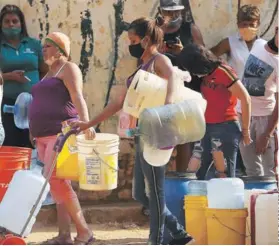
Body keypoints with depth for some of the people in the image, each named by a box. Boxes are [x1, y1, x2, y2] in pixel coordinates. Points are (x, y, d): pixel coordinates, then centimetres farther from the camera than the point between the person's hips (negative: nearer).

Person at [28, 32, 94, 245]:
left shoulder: (68, 68, -4)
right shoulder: (49, 73, 22)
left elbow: (77, 97, -20)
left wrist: (85, 122, -35)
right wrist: (36, 132, 25)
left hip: (62, 133, -9)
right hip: (44, 137, 9)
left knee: (56, 180, -17)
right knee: (58, 183, 6)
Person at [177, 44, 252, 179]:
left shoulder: (223, 72, -12)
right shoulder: (204, 76, 14)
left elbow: (245, 99, -10)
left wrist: (245, 130, -5)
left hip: (226, 128, -8)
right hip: (206, 128, 8)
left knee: (225, 176, -5)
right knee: (192, 173, 3)